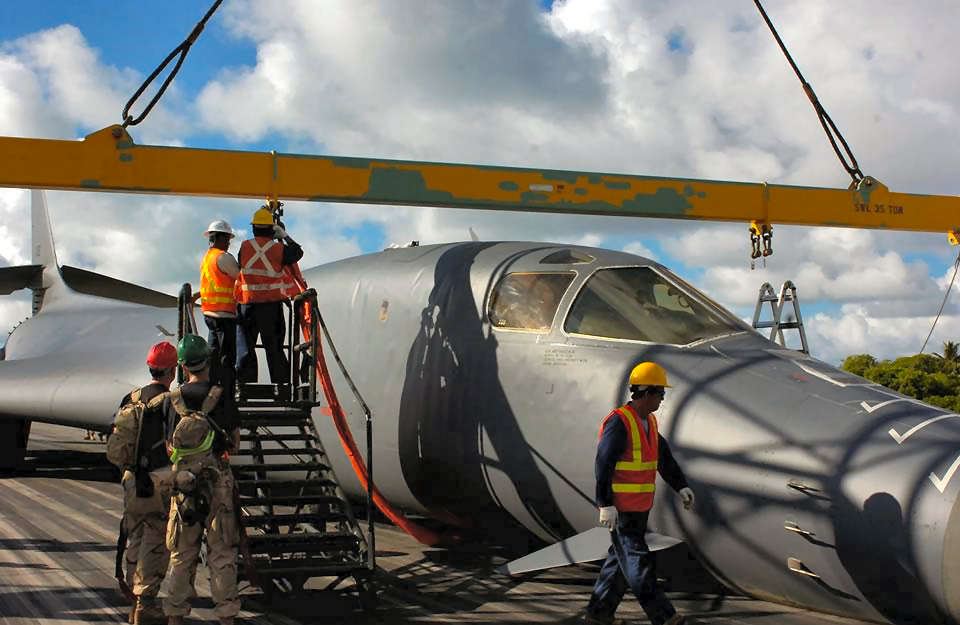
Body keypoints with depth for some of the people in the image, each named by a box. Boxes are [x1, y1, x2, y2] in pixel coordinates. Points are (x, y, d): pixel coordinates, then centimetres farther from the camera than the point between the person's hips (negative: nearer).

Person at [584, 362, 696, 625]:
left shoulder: (648, 422, 10)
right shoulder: (619, 422, -19)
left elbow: (664, 457, 16)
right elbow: (603, 465, -21)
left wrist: (681, 487, 6)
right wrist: (606, 505, -24)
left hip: (639, 506, 10)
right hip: (620, 508, -10)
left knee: (621, 559, 13)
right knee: (638, 562, -5)